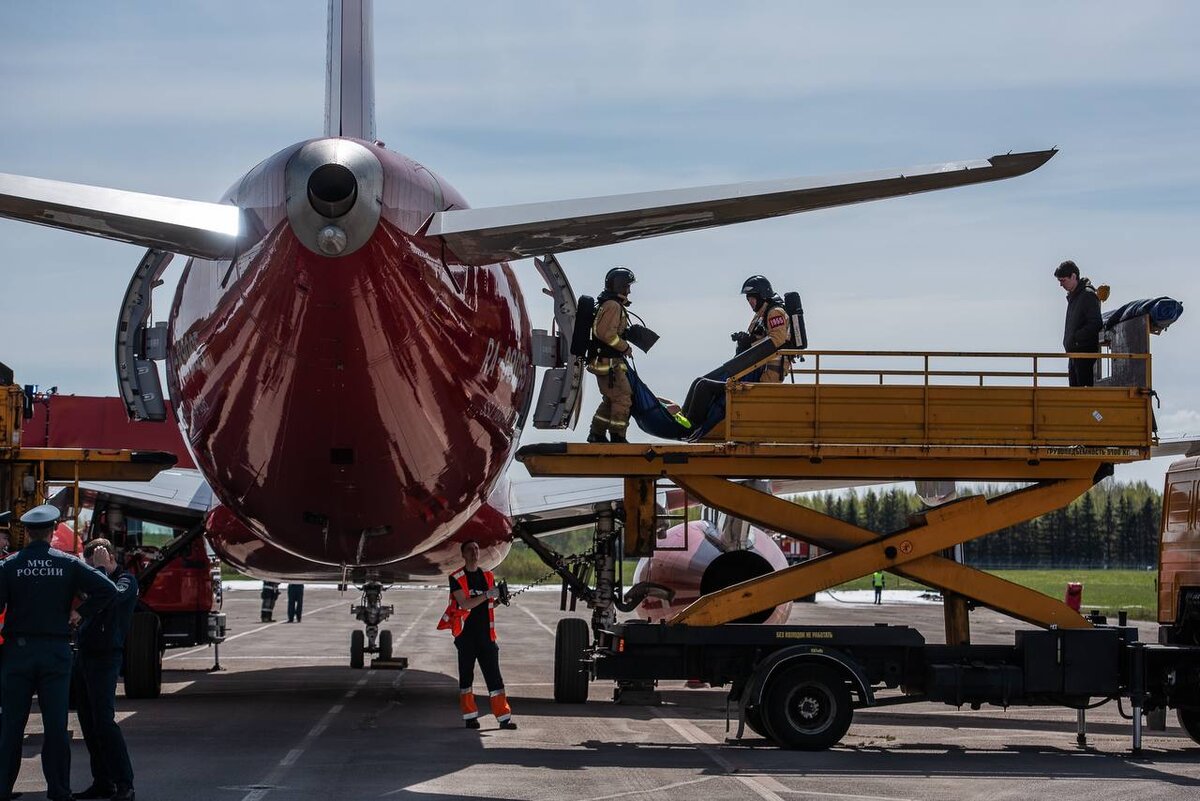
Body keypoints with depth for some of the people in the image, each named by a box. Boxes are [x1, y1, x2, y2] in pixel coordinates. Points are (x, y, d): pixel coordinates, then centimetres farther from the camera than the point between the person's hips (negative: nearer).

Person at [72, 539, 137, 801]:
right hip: (86, 656, 9)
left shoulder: (126, 580, -7)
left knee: (103, 721, -14)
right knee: (88, 720, 9)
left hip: (105, 658, -9)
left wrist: (100, 568, -20)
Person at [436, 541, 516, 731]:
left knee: (494, 676, -2)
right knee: (466, 675, 5)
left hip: (485, 635, 3)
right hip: (466, 635, -3)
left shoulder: (488, 576, 12)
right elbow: (465, 604, -14)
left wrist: (499, 600, 1)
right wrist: (487, 595, -20)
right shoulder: (456, 578, -3)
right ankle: (470, 717, 13)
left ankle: (504, 718, -4)